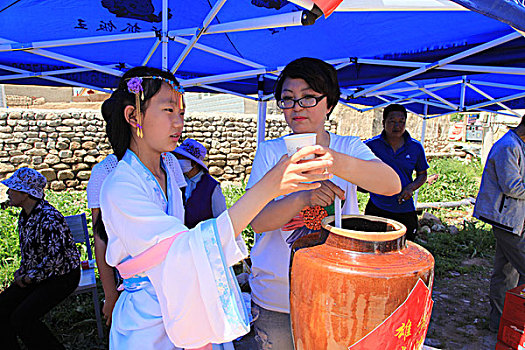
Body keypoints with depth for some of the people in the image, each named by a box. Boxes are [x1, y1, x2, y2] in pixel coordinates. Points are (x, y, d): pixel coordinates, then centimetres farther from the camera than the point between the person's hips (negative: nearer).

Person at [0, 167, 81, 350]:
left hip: (62, 277, -9)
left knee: (21, 318, -18)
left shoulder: (49, 218, -24)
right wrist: (22, 271, 8)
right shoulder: (24, 215, 6)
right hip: (36, 276, 9)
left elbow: (56, 258, -28)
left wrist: (29, 278, -16)